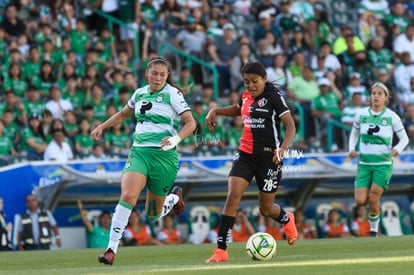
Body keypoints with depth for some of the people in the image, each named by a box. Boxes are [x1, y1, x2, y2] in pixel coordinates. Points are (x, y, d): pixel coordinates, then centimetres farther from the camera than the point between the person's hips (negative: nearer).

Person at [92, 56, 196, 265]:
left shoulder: (172, 94, -4)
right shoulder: (140, 94, 10)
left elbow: (190, 123, -8)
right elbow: (124, 114, 31)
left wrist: (176, 139, -25)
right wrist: (102, 127, 27)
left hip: (164, 155, -3)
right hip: (139, 151, 3)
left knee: (153, 214, 6)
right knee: (127, 195, -24)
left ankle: (175, 197, 42)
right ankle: (111, 249, -23)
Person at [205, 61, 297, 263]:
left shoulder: (274, 97, -11)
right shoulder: (245, 96, 6)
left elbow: (290, 125, -15)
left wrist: (284, 148, -31)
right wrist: (216, 111, 16)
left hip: (268, 156, -5)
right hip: (245, 153, 5)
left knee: (266, 209, 7)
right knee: (233, 196, -15)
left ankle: (287, 219, 45)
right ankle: (221, 250, -17)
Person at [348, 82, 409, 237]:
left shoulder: (391, 117, -4)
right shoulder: (361, 115, 2)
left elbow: (404, 138, 4)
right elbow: (354, 134, 17)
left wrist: (397, 149, -16)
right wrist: (352, 148, -1)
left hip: (383, 164, -2)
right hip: (364, 164, 2)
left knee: (373, 200, -13)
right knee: (360, 201, -10)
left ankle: (374, 231, 10)